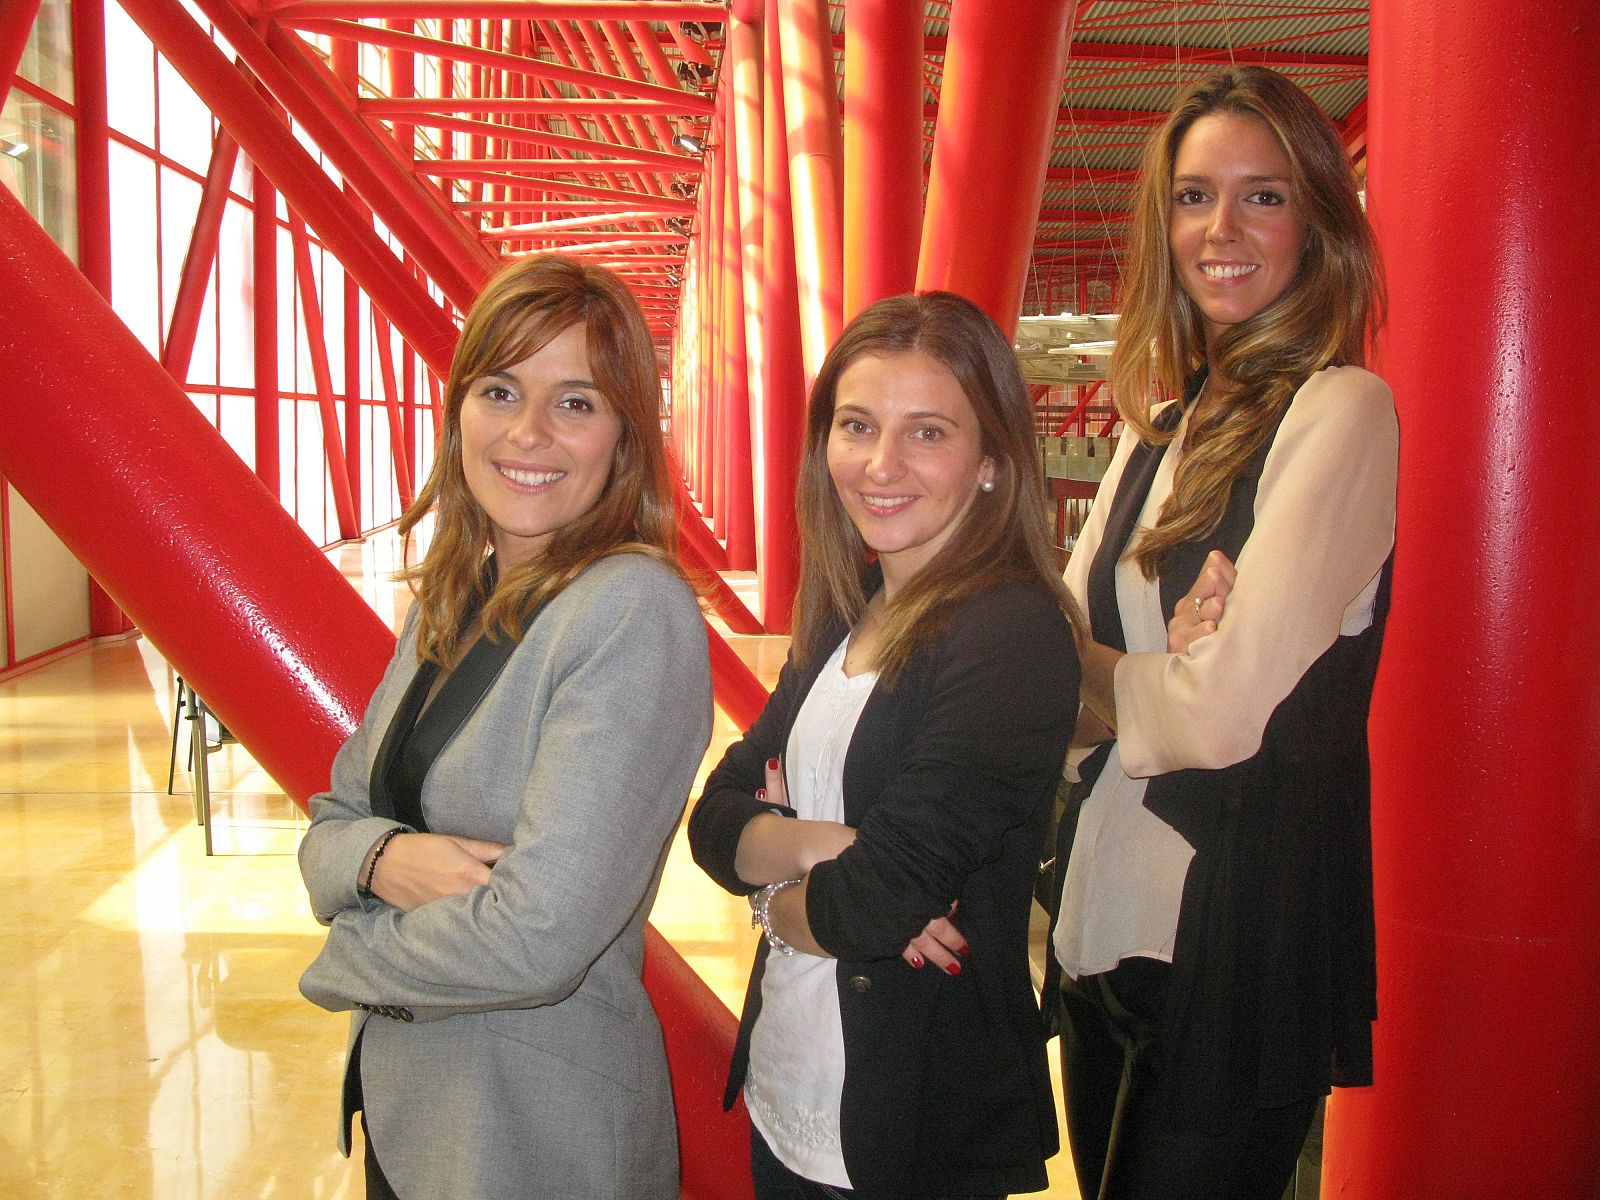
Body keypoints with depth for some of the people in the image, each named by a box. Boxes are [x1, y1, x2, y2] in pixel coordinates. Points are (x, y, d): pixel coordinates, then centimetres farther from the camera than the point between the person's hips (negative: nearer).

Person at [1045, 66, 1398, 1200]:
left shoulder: (1341, 409, -14)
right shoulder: (1161, 428, 9)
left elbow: (1226, 711, -21)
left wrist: (1087, 672, -3)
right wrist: (1163, 670, -17)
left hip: (1245, 932, -7)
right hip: (1109, 921, 7)